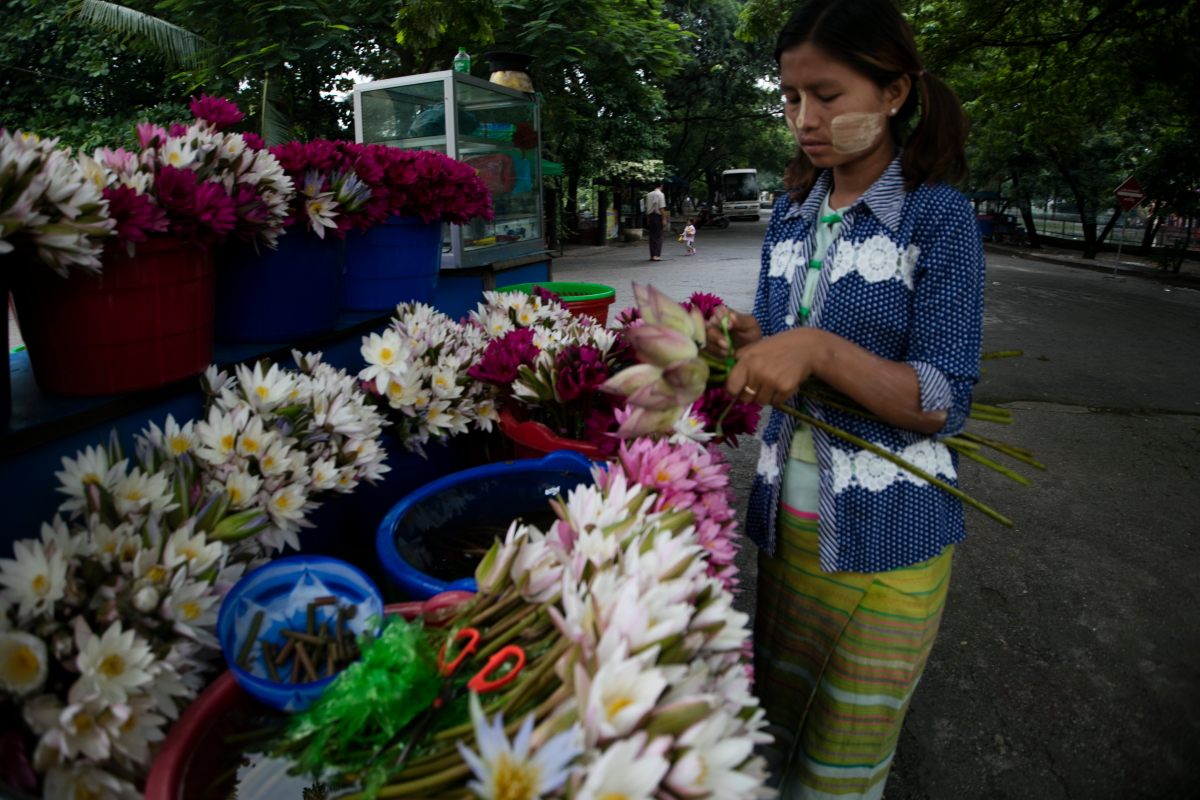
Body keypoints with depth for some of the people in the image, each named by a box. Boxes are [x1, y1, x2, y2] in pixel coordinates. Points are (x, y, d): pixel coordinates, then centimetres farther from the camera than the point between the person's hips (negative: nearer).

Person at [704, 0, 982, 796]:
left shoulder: (938, 216, -10)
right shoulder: (792, 215, 7)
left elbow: (946, 402, -15)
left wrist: (820, 349, -30)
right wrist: (749, 338, -10)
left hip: (889, 533, -5)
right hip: (788, 513, 5)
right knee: (777, 717, 21)